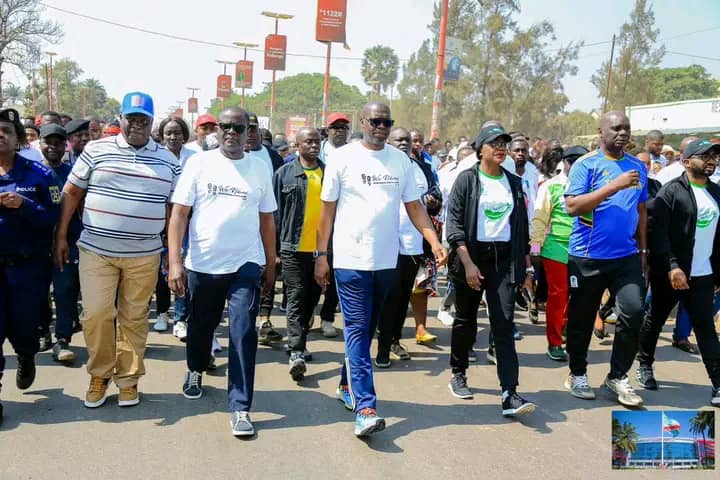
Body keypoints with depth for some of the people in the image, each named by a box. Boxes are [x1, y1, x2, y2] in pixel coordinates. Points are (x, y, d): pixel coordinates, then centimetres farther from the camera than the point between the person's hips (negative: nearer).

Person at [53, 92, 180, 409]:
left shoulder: (168, 161, 5)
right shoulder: (96, 150, 1)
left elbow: (174, 208, 10)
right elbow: (71, 192, 6)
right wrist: (60, 237, 3)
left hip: (144, 255, 1)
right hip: (96, 251, -1)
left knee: (134, 318, 7)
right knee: (96, 313, -3)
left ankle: (128, 379, 23)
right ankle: (99, 374, 19)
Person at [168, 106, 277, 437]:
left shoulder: (260, 168, 3)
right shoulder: (199, 163, -3)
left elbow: (266, 220, 9)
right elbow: (179, 213, -6)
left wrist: (271, 264, 10)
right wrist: (175, 262, -14)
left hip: (245, 264, 0)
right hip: (202, 263, 0)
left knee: (243, 333, -7)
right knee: (200, 327, 18)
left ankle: (240, 407, 3)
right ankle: (196, 370, 49)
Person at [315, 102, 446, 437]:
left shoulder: (401, 161, 8)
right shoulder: (342, 158, -3)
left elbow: (414, 206, 10)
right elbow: (327, 208, 0)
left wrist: (434, 241, -5)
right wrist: (321, 256, -2)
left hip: (386, 260, 5)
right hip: (351, 259, -4)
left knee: (366, 330, 15)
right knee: (357, 331, -6)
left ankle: (347, 385, 32)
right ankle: (364, 407, -7)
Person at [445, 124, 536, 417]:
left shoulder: (514, 183, 12)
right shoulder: (467, 179, -1)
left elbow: (522, 227, 16)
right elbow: (454, 223, -8)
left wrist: (527, 266, 12)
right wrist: (468, 263, -17)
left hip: (505, 259, 2)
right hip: (472, 256, -2)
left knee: (504, 324, -7)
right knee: (466, 320, 11)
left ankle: (509, 394, -12)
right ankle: (458, 374, 31)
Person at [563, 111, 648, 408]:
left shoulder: (638, 167, 10)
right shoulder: (586, 164, -6)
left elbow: (641, 210, 17)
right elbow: (572, 206, -17)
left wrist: (643, 249, 15)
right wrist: (614, 186, -22)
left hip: (627, 256, 4)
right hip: (587, 257, -4)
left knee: (633, 312, -6)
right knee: (582, 318, 8)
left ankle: (618, 377, 11)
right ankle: (577, 374, 27)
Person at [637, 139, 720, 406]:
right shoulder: (671, 192, -9)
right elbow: (658, 233, -16)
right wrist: (672, 267, -23)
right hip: (669, 274, -5)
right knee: (655, 321, 11)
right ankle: (645, 366, 30)